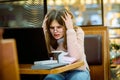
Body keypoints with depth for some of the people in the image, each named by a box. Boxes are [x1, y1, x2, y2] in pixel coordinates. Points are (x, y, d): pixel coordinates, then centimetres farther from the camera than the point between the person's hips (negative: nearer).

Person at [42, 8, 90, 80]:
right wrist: (44, 29, -17)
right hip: (57, 72, 2)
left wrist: (70, 29, -26)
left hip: (77, 70, -2)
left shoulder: (77, 32, -12)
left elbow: (75, 56, -27)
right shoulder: (49, 36, -4)